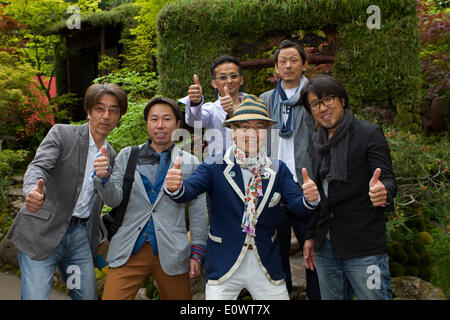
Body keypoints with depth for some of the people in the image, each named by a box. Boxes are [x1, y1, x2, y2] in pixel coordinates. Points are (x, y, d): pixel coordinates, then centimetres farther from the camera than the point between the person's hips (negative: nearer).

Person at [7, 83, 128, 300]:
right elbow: (38, 167, -20)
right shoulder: (61, 133, -3)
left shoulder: (111, 154, 13)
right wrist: (33, 190, -40)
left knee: (87, 296, 7)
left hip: (80, 235, 5)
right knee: (35, 296, -9)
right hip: (43, 233, -5)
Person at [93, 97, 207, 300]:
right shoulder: (127, 156, 9)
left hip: (171, 253, 0)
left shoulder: (190, 163, 5)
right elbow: (114, 200, 4)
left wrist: (197, 253, 3)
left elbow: (198, 213, 7)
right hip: (129, 252, 1)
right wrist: (103, 178, -16)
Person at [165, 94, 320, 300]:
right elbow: (189, 190, -18)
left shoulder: (278, 170, 2)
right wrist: (175, 187, -41)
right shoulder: (214, 167, -6)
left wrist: (309, 199, -29)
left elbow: (297, 205, -6)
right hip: (223, 267, -2)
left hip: (267, 266, 3)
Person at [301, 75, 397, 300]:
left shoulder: (369, 133, -6)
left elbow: (388, 180, -12)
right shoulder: (320, 142, 12)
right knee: (329, 297, 13)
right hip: (325, 247, 6)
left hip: (364, 249, -6)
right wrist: (311, 236, 17)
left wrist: (383, 191, -36)